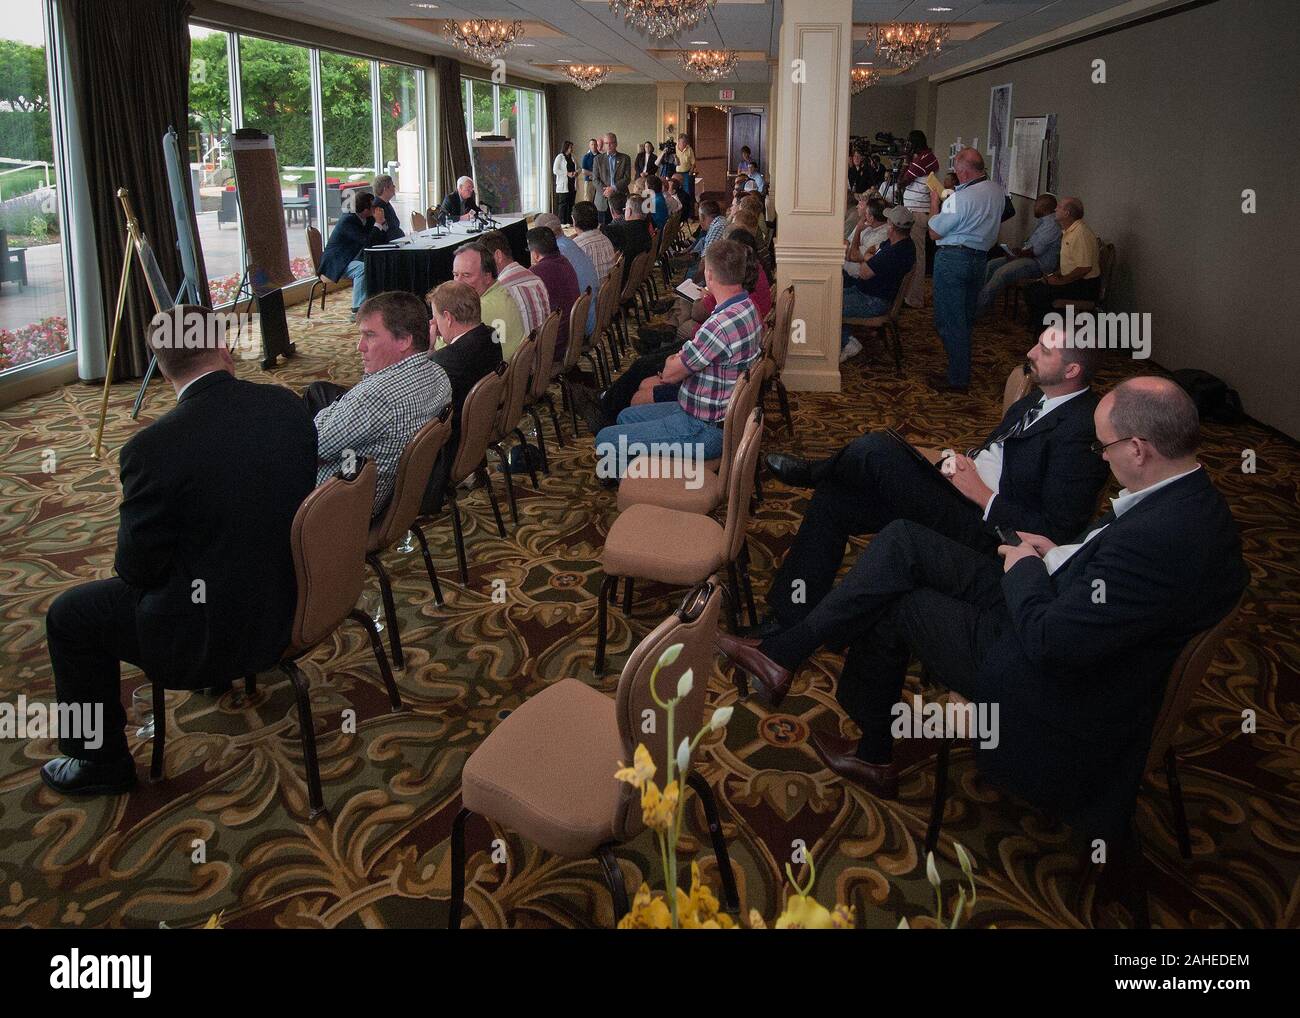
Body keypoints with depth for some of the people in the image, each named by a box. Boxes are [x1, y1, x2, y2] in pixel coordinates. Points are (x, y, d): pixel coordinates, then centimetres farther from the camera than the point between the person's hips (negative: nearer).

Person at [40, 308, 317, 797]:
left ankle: (102, 762, 29)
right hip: (294, 602, 6)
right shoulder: (288, 405, -8)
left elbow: (137, 569, -14)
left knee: (69, 615, 15)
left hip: (212, 635, -6)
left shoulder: (154, 447, -24)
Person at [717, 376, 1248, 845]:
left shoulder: (1158, 538, -33)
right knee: (901, 541, 0)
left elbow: (1052, 642, -30)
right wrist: (1058, 554, 2)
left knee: (891, 605, 1)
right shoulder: (1189, 493, -2)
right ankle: (782, 652, 9)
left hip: (1051, 683, -9)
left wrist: (1025, 569, -13)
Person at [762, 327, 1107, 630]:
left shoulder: (1079, 432, -17)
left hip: (981, 528, -10)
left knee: (875, 449, -24)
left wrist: (981, 494, -16)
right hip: (965, 489, 10)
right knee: (832, 499, 0)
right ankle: (793, 621, 5)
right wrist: (962, 462, 2)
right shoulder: (1042, 397, 11)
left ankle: (812, 472, 9)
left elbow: (1055, 531, -20)